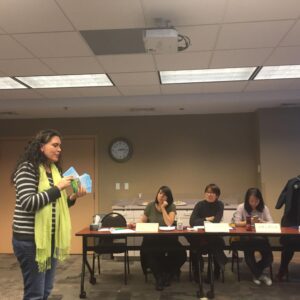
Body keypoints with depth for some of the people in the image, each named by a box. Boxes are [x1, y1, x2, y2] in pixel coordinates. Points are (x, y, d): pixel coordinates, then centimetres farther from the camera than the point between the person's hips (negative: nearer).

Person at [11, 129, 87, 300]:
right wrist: (58, 188, -19)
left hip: (51, 237, 7)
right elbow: (28, 203, -21)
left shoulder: (55, 170, 10)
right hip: (31, 238, -7)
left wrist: (73, 197, -1)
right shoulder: (28, 168, -11)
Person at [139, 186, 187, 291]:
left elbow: (169, 223, -17)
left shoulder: (171, 207, -3)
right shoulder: (150, 206, 2)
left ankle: (168, 274, 5)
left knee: (181, 254, -25)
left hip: (167, 237, 0)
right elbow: (142, 222, 9)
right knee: (148, 253, -32)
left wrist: (163, 208, -17)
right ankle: (159, 278, -7)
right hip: (151, 238, 0)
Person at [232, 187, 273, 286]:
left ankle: (256, 273, 14)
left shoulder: (264, 208, 5)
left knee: (268, 258, -21)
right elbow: (236, 223, -9)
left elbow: (271, 223, -2)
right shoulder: (241, 207, -2)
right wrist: (249, 221, -24)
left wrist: (262, 222, -23)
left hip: (260, 238, 2)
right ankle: (259, 274, -6)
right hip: (245, 238, -2)